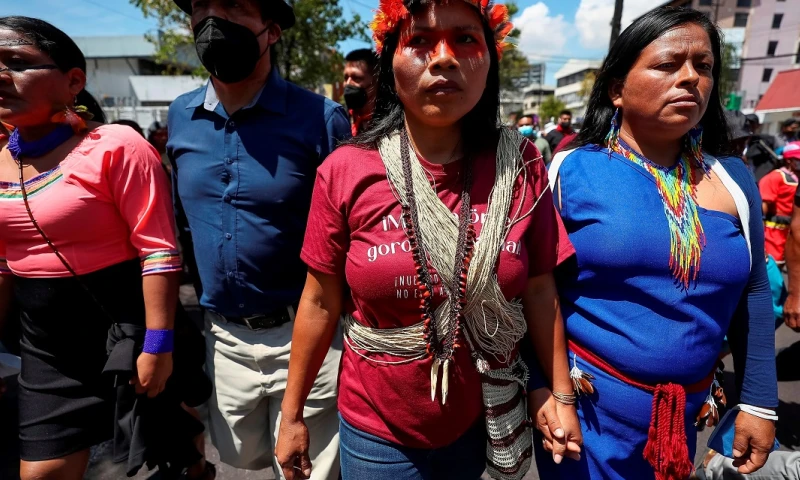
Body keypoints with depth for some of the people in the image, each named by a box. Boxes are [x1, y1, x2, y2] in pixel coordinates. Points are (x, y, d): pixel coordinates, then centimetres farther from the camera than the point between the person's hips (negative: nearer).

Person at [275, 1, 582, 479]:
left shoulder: (520, 165, -10)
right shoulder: (345, 172, -15)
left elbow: (539, 290, -2)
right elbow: (321, 303, -8)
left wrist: (560, 392, 2)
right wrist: (292, 414, 0)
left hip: (483, 420, 2)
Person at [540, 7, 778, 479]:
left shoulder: (733, 179, 2)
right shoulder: (570, 171, -12)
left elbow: (753, 293, 7)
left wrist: (760, 402, 8)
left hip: (687, 409, 5)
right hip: (585, 402, -4)